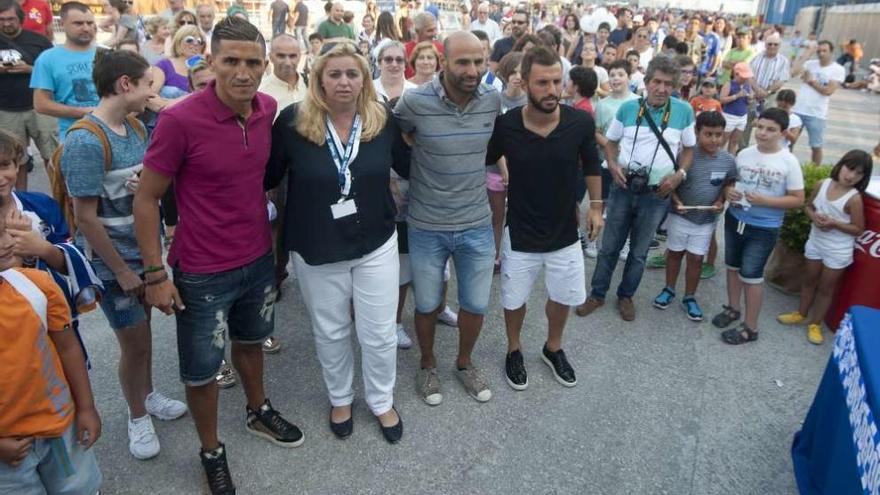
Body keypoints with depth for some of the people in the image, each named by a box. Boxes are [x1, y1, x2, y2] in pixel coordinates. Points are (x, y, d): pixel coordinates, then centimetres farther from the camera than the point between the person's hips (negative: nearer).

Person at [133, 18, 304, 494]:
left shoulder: (268, 110, -6)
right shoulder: (179, 120, -22)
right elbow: (145, 199, -13)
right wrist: (155, 274, -12)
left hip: (259, 259, 5)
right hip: (203, 273, -5)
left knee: (250, 341, 27)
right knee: (201, 369, 12)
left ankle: (258, 412, 51)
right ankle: (211, 452, 36)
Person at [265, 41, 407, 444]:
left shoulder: (383, 121, -6)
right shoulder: (292, 122, -12)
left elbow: (412, 168, 7)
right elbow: (267, 177, -4)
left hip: (376, 245, 1)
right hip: (316, 251, 0)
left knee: (379, 334, 11)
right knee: (330, 332, 18)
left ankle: (382, 401, 38)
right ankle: (339, 398, 45)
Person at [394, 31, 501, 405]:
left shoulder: (493, 101, -6)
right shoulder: (414, 102, -17)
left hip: (477, 225, 3)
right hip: (427, 227, -2)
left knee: (476, 305, 15)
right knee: (428, 305, 14)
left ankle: (464, 363, 42)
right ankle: (427, 365, 41)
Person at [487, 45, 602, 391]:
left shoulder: (581, 123, -16)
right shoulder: (505, 125, -19)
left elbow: (591, 165, 4)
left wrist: (596, 206, 5)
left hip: (565, 232, 2)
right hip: (520, 234, -1)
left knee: (564, 297, 19)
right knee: (514, 299, 15)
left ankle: (553, 348, 47)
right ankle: (514, 351, 43)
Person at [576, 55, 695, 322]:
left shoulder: (684, 111, -3)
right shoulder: (628, 108, -2)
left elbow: (689, 149, 7)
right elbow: (611, 142, 7)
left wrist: (680, 174, -9)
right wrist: (613, 165, -11)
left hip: (656, 195, 0)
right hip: (623, 189, 0)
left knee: (639, 252, 13)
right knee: (609, 247, 9)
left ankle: (626, 296, 31)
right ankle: (597, 294, 24)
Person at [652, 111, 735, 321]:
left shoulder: (728, 160, -7)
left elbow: (729, 186, 7)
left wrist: (721, 202, -10)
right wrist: (676, 201, -22)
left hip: (706, 220, 2)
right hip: (680, 216, -2)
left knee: (695, 259, 11)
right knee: (675, 254, 14)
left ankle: (689, 298, 26)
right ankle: (669, 290, 33)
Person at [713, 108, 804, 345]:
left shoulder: (789, 162, -13)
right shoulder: (744, 154, -2)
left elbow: (798, 199, -11)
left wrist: (765, 201, -23)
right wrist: (729, 191, -12)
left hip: (764, 229, -5)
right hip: (734, 219, 5)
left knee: (752, 275, -1)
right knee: (733, 267, 18)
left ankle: (750, 327, 12)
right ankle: (733, 308, 39)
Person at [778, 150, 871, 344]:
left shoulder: (854, 198, -21)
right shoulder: (823, 184, -10)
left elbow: (858, 229, -15)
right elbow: (808, 206, 5)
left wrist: (834, 223, -27)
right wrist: (814, 217, -15)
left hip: (838, 251, -4)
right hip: (815, 242, 4)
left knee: (826, 288, 12)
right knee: (809, 280, 21)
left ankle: (815, 324, 27)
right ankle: (801, 314, 39)